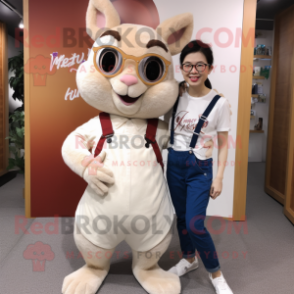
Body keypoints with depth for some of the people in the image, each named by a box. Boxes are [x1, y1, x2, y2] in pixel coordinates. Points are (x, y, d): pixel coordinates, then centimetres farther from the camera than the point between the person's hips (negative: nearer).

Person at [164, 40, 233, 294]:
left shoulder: (219, 103, -10)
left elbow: (223, 144, -4)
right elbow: (163, 129, 9)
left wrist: (219, 178, -7)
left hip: (200, 168, -3)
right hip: (174, 164, 4)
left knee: (195, 224, -7)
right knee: (181, 217, 16)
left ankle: (216, 274, 18)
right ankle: (189, 258, 42)